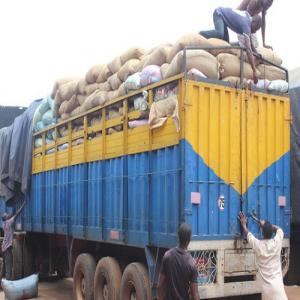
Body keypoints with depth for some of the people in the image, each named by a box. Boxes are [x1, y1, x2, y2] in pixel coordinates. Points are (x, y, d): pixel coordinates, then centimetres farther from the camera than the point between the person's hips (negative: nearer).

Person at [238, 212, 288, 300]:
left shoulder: (258, 245, 0)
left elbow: (248, 234, 22)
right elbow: (278, 229, 21)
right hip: (277, 285, -2)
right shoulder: (277, 242, -2)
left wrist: (244, 224, 38)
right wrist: (265, 224, 27)